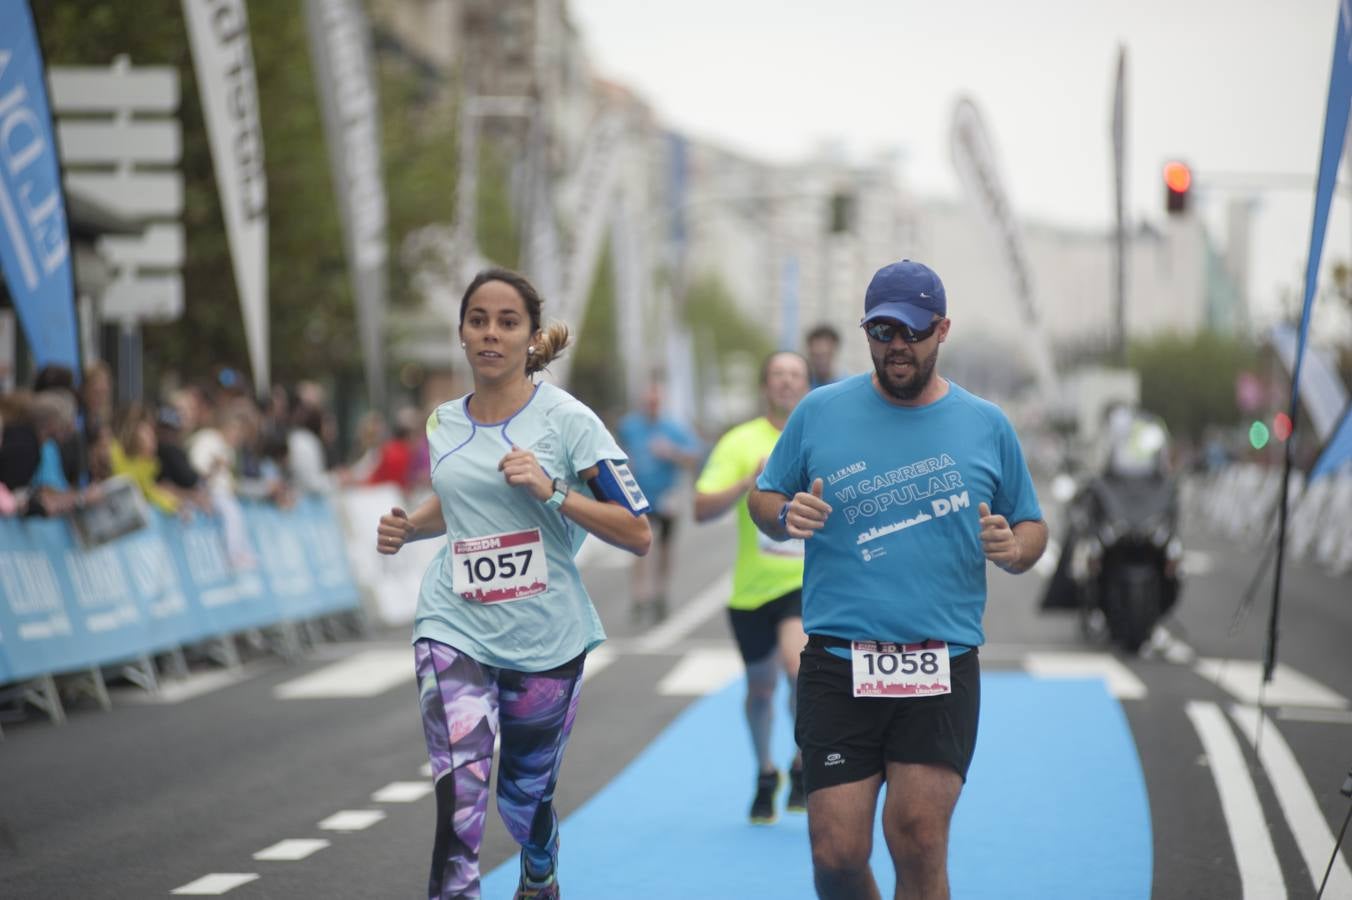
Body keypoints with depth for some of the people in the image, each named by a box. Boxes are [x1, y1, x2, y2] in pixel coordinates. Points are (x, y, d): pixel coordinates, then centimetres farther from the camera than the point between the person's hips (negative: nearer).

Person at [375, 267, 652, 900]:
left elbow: (637, 534, -11)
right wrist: (408, 528, 6)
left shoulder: (566, 418, -9)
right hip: (455, 628, 2)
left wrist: (552, 492, -23)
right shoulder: (444, 422, 5)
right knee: (459, 798, -18)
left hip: (545, 638, -2)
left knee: (524, 795, 15)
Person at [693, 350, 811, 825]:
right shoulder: (740, 443, -3)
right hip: (753, 586, 1)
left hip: (807, 581, -1)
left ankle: (805, 768, -4)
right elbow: (702, 509, -11)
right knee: (760, 687, 14)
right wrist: (749, 481, -23)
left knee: (799, 667, -26)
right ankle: (765, 776, 40)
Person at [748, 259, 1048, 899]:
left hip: (943, 669, 0)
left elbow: (1033, 528, 14)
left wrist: (1012, 547, -9)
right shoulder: (819, 412, 6)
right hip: (837, 664, 0)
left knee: (920, 847, -9)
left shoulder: (987, 426, 7)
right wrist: (786, 517, -9)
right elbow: (763, 500, 14)